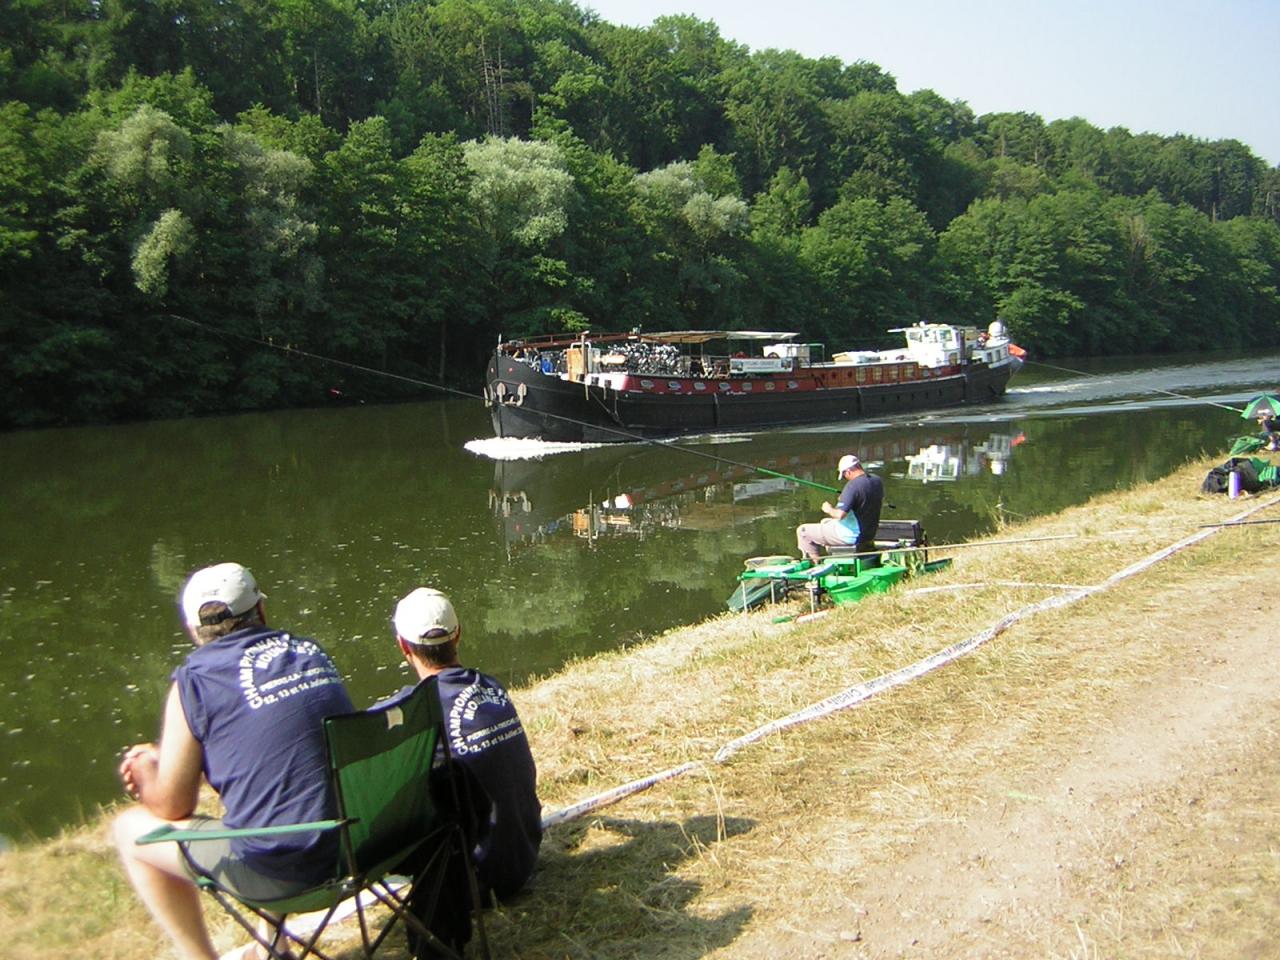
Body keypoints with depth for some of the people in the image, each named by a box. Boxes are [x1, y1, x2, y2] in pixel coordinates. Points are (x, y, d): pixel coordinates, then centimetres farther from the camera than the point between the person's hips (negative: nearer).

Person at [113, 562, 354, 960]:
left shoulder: (194, 681, -7)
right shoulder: (311, 651, 9)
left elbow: (170, 807, 0)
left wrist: (145, 770, 22)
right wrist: (161, 757, 26)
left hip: (283, 870, -6)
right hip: (361, 842, 6)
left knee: (130, 829, 14)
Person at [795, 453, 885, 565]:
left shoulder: (852, 485, -28)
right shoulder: (877, 481, -1)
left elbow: (840, 514, -33)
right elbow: (881, 500, 21)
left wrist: (829, 509, -9)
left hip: (852, 536, -9)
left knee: (802, 531, 0)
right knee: (824, 521, 34)